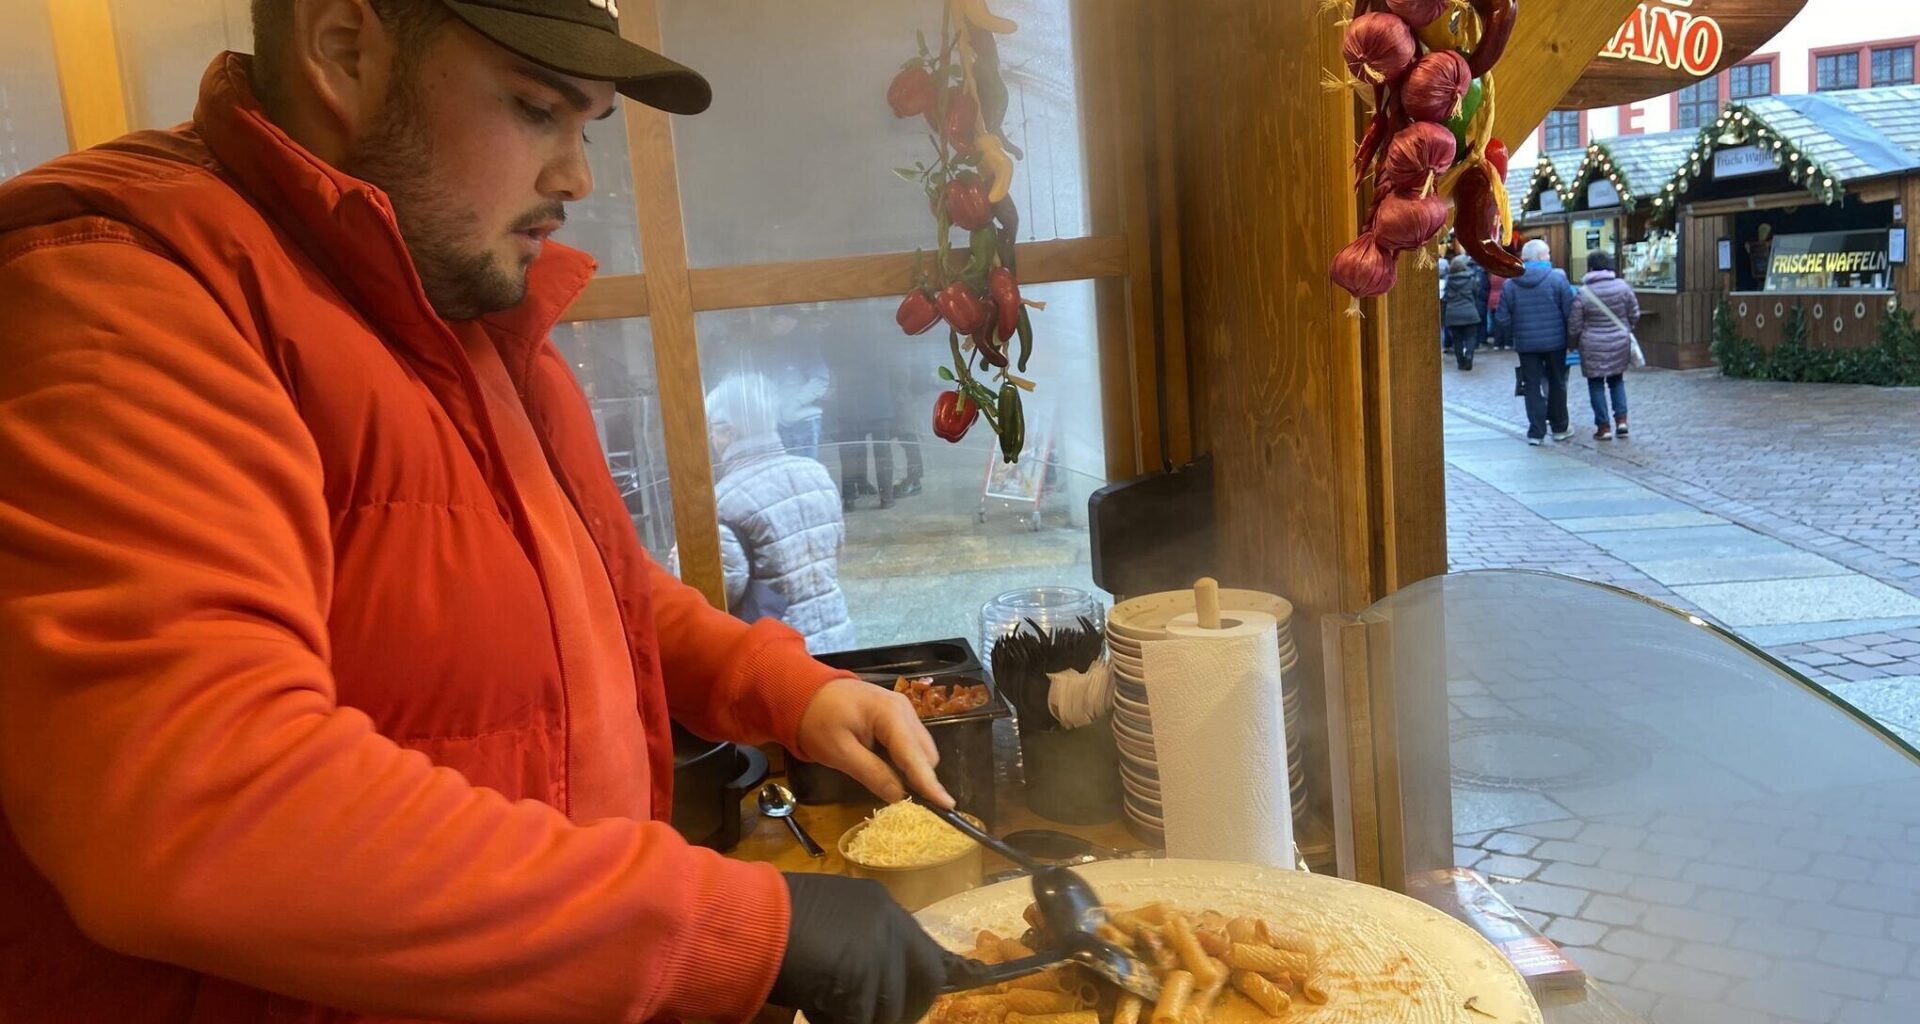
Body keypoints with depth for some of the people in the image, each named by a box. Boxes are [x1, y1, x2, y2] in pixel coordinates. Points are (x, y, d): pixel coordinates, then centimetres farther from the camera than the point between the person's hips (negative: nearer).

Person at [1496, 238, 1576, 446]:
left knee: (1532, 386, 8)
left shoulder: (1511, 283, -2)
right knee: (1556, 383, 14)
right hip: (1555, 341, -1)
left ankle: (1536, 432, 6)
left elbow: (1502, 320, -2)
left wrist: (1513, 335, 16)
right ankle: (1559, 427, 24)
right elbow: (1570, 311, -11)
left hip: (1526, 343, 1)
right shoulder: (1557, 278, -9)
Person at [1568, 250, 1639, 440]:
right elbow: (1634, 315, 4)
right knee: (1617, 380, 20)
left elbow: (1574, 326, -7)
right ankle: (1621, 419, 10)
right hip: (1620, 344, 3)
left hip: (1593, 347, -3)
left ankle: (1604, 427, 6)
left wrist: (1574, 342, 13)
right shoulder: (1623, 286, -4)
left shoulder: (1583, 293, -12)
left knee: (1596, 384, 7)